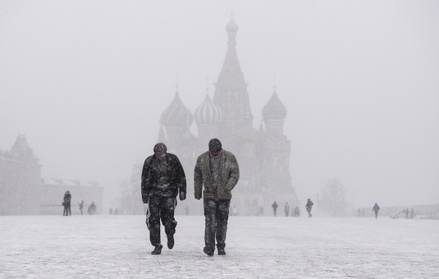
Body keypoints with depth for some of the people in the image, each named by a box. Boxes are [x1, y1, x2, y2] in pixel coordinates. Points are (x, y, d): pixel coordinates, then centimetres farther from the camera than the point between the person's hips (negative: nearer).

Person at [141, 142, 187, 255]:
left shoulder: (173, 159, -3)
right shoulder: (149, 162, -3)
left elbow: (181, 176, 5)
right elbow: (145, 180, 4)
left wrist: (182, 191, 2)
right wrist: (145, 195, 3)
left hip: (169, 195, -1)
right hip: (154, 195, 1)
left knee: (168, 218, -6)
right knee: (153, 220, -5)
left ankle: (170, 234, 28)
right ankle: (157, 246, 5)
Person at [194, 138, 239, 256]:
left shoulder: (230, 157, -5)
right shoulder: (202, 158, -1)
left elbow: (235, 175, -5)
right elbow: (197, 176, 11)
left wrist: (227, 188, -18)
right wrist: (197, 191, 13)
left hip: (224, 196, 0)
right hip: (209, 195, 0)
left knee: (222, 222, 7)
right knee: (210, 221, -11)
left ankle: (221, 247, 19)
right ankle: (209, 247, -10)